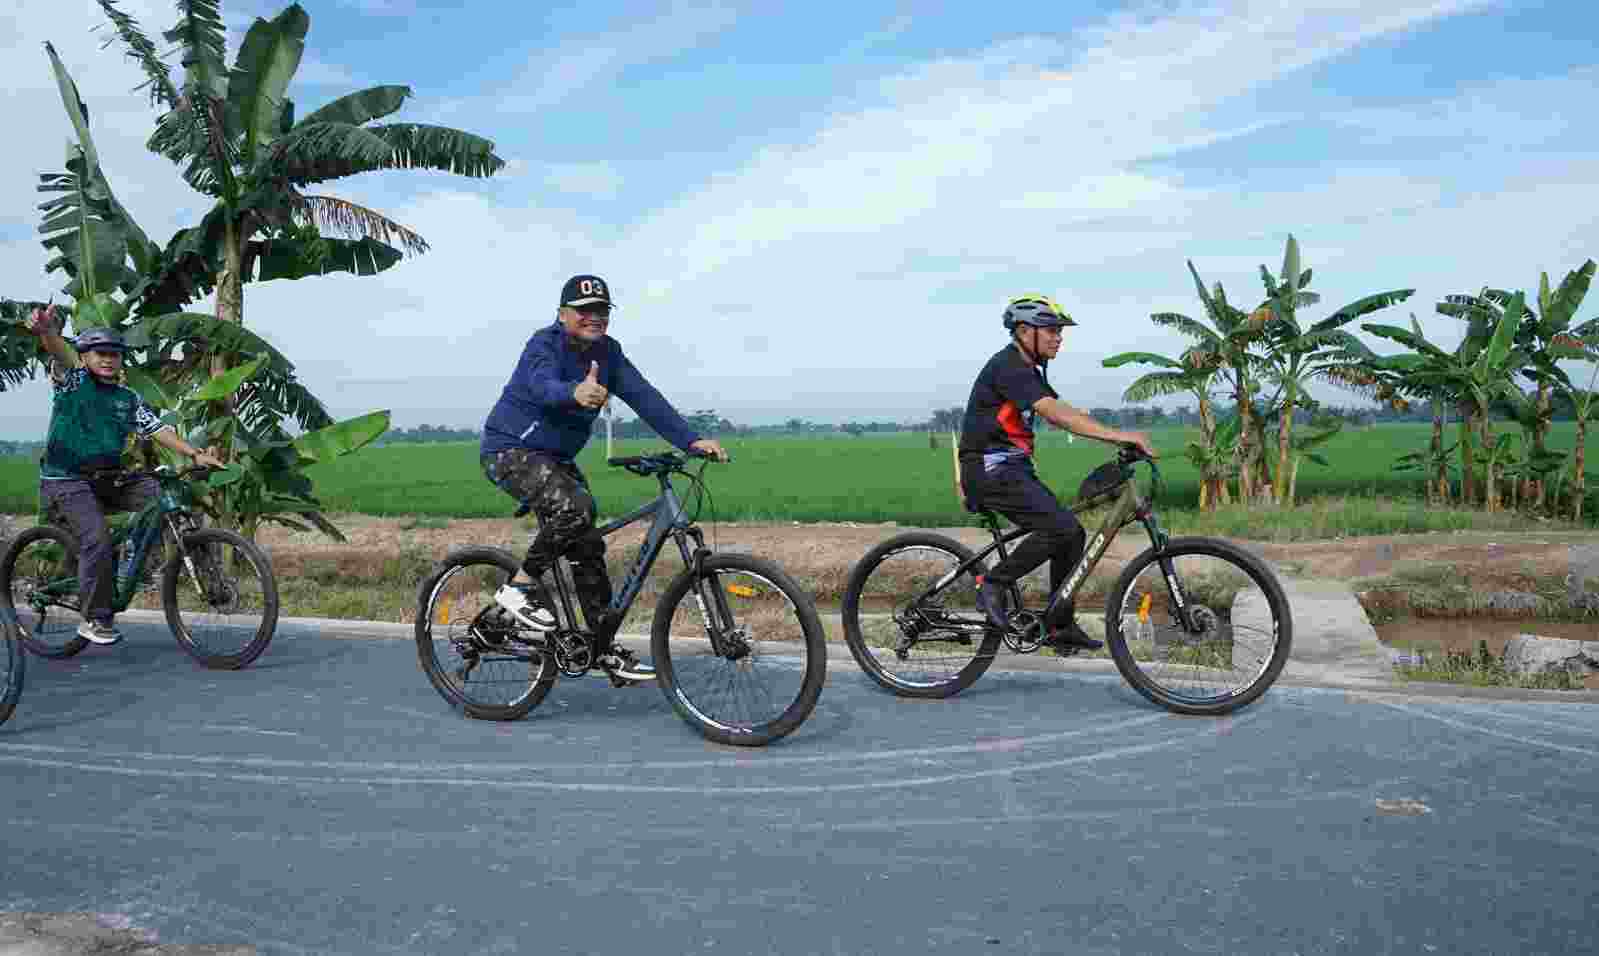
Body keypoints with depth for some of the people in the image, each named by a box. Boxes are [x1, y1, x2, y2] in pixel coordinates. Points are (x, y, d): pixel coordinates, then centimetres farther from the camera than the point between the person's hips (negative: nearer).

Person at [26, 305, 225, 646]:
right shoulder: (73, 381, -2)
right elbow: (61, 352, -24)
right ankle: (95, 619, -7)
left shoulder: (128, 399, 12)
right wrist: (47, 330, -47)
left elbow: (159, 430, 5)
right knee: (97, 541, -21)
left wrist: (195, 454, -11)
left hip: (109, 479, 5)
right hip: (68, 480, -5)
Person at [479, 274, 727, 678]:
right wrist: (575, 393, -66)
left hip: (555, 458, 8)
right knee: (576, 506, -32)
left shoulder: (607, 353, 0)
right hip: (510, 451, -7)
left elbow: (644, 397, -9)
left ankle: (605, 647, 12)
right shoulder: (545, 345, -19)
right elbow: (543, 384, -42)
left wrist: (692, 440, -21)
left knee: (587, 547, 4)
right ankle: (520, 586, -14)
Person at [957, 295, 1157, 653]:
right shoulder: (1008, 367, -16)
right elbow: (1055, 413, -28)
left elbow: (1063, 414, 11)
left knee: (1072, 535, 5)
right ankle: (993, 584, -9)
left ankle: (1060, 626, 11)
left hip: (1014, 468, 10)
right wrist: (1119, 434, -32)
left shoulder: (1027, 370, 17)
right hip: (991, 470, -10)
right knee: (1061, 527, -23)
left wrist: (1117, 440, -1)